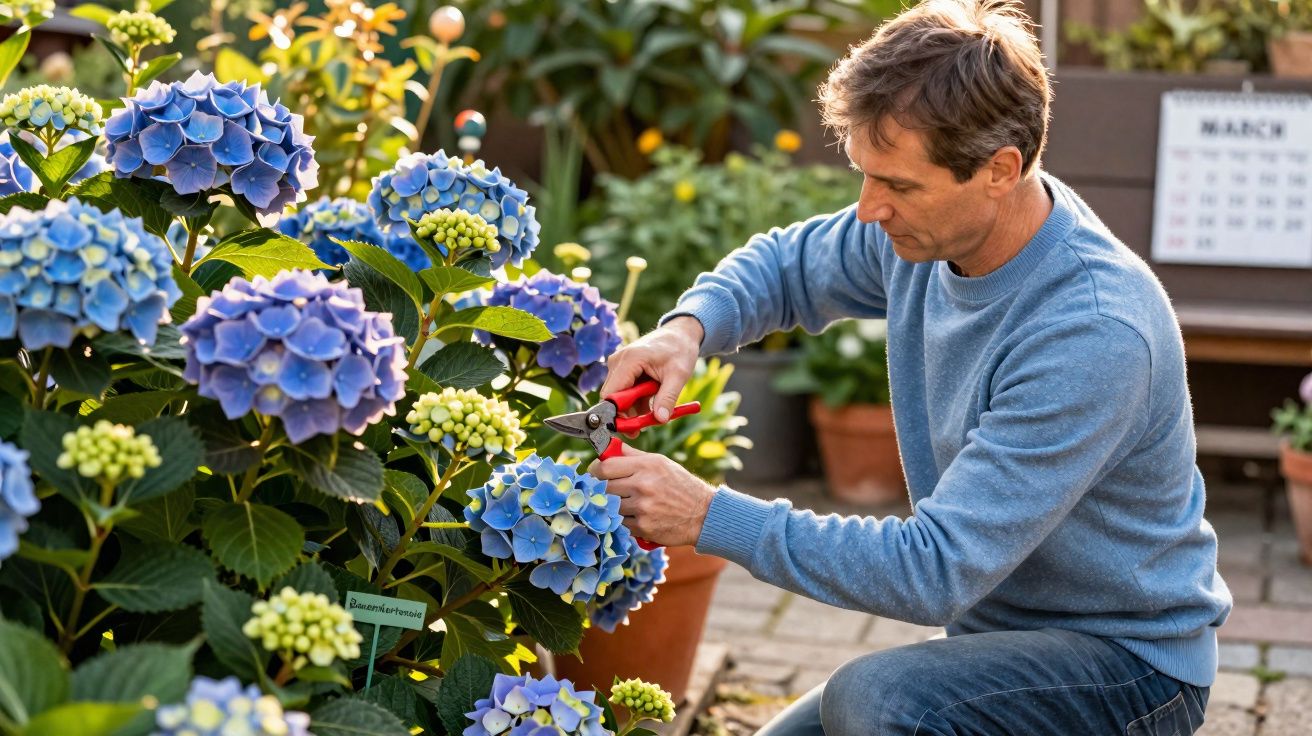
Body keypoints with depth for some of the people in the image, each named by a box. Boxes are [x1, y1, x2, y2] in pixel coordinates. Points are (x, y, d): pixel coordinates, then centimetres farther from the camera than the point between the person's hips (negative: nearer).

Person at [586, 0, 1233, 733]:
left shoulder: (1093, 334, -31)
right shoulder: (928, 231, -7)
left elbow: (937, 569, -31)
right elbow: (785, 264, 14)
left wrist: (713, 517, -28)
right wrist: (687, 328, -9)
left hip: (1129, 665, -7)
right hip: (996, 633, 8)